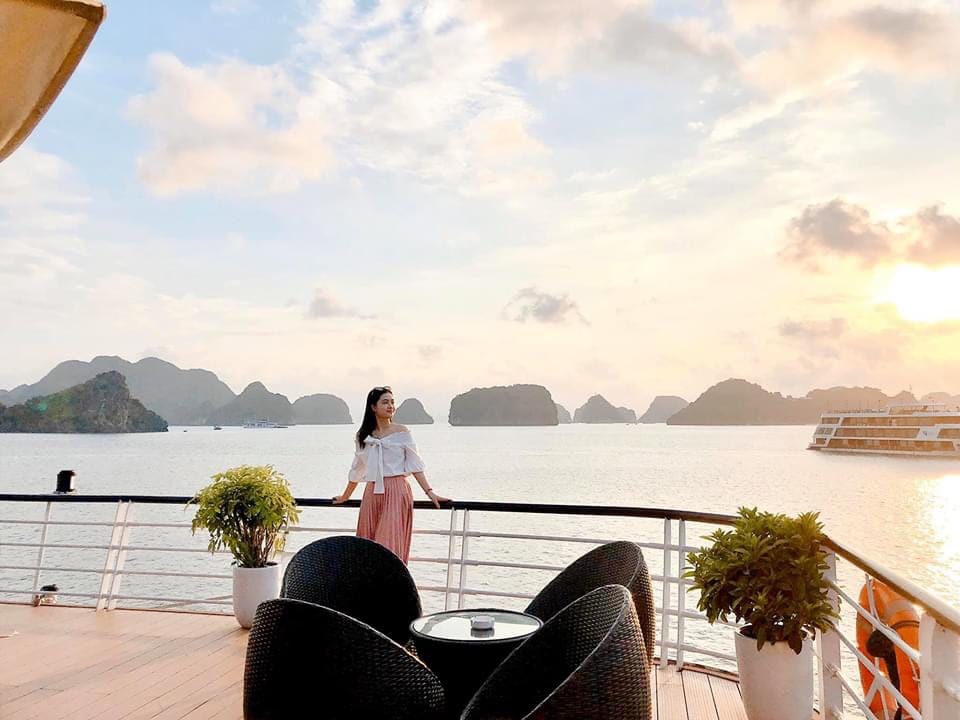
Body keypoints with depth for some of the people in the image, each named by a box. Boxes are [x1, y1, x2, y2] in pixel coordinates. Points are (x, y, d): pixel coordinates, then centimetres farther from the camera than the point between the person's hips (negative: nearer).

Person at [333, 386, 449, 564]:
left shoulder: (401, 432, 0)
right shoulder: (363, 435, 9)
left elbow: (415, 465, 0)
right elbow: (357, 469, 21)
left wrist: (430, 492, -9)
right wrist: (345, 497, 29)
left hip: (396, 493, -3)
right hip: (372, 493, 4)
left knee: (391, 544, -8)